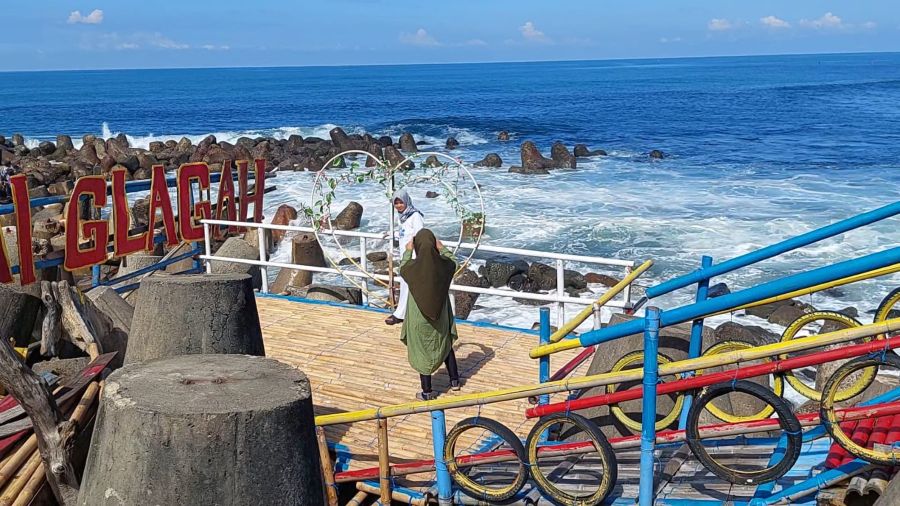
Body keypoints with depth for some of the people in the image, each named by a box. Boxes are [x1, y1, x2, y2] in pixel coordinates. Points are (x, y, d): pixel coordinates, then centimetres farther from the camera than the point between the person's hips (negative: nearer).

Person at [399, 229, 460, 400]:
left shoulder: (412, 267, -21)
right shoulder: (443, 265, -15)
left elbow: (402, 268, 5)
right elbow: (453, 261, 11)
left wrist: (408, 251, 19)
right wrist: (442, 248, 24)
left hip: (419, 319, -3)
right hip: (440, 317, 3)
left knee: (422, 351, 11)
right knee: (445, 346, 26)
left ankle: (427, 391, 19)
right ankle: (454, 380, 36)